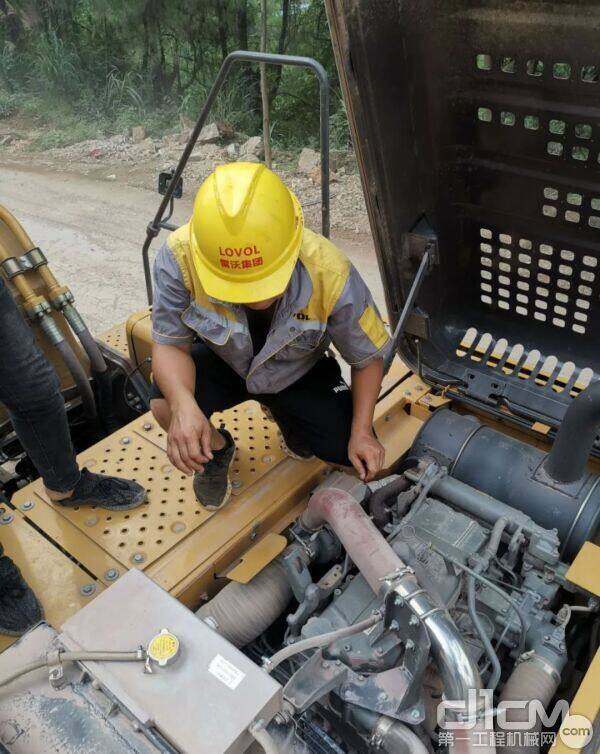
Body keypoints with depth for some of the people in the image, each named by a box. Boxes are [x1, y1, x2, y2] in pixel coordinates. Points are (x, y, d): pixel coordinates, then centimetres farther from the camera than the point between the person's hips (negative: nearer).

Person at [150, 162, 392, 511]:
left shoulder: (329, 274, -35)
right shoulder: (180, 256, -35)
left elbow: (369, 356, -17)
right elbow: (170, 343, -23)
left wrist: (362, 431, -21)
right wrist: (183, 404, -44)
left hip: (297, 373, 1)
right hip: (221, 362, 0)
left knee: (359, 454, -12)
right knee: (165, 405, -31)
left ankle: (289, 421, 23)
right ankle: (217, 451, 7)